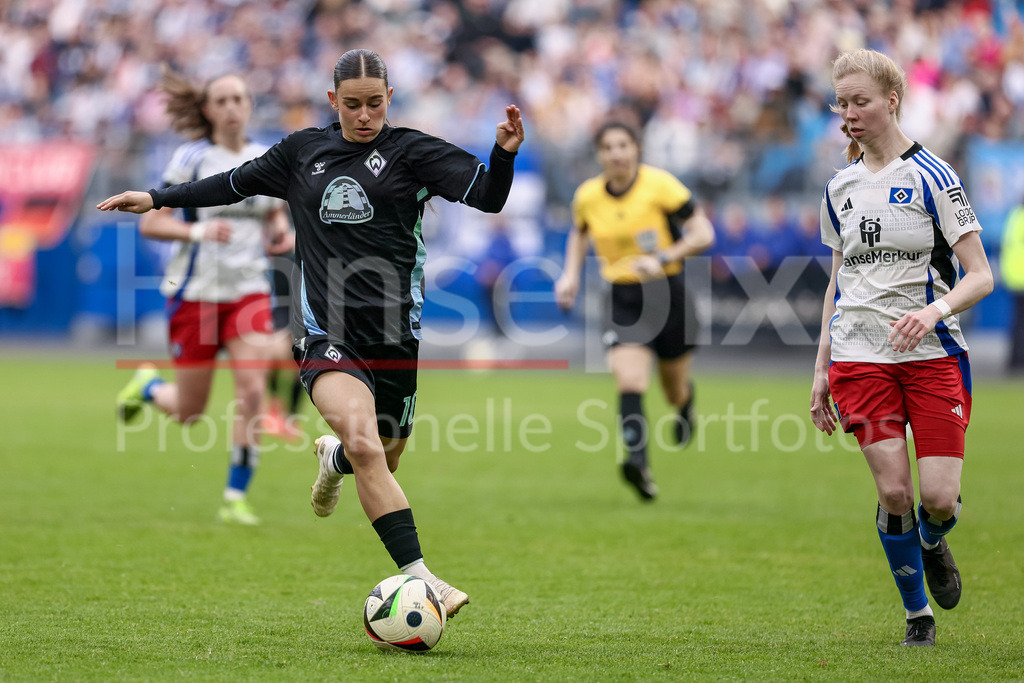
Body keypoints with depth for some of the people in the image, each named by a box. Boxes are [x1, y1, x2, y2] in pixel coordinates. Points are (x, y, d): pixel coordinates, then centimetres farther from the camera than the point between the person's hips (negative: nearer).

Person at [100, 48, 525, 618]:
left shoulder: (411, 151, 3)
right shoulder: (304, 151, 12)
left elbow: (488, 196, -7)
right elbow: (237, 182, 28)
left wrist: (505, 154, -27)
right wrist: (157, 199, 31)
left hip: (396, 331, 0)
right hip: (327, 331, 0)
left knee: (380, 462, 12)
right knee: (364, 443, -26)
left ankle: (333, 457, 51)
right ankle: (418, 575, -28)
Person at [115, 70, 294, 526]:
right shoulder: (191, 159, -8)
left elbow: (276, 220, 18)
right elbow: (150, 224, -9)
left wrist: (283, 235, -6)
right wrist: (197, 231, -26)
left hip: (249, 291, 3)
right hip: (195, 292, -3)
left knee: (252, 391, -16)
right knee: (189, 414, 4)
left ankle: (236, 497, -4)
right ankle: (148, 386, 40)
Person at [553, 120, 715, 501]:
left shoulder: (660, 184, -12)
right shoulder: (587, 196, -1)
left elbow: (703, 234, -13)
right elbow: (580, 234, 22)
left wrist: (662, 259, -26)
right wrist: (571, 276, 6)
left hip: (668, 294, -1)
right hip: (622, 300, 1)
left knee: (674, 394, 14)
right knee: (629, 382, -22)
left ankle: (686, 398, 52)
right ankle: (639, 466, -34)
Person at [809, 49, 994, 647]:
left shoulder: (932, 176, -5)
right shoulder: (840, 188, 11)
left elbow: (980, 276, -8)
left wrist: (934, 310, -27)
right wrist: (822, 370, 15)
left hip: (933, 354, -3)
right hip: (860, 357, 3)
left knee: (938, 498, -10)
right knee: (893, 490, -9)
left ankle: (932, 544, 27)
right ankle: (919, 614, 8)